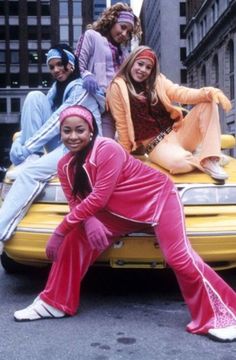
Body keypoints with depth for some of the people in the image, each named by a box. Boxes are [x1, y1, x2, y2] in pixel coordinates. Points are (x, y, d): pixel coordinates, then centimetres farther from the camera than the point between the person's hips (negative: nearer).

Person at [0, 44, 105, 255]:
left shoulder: (81, 88, -9)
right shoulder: (57, 87, 17)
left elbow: (58, 121, -17)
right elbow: (42, 116, 8)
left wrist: (26, 148, -19)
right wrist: (20, 142, -9)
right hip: (60, 142, 8)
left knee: (30, 173, -30)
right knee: (34, 96, -10)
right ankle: (31, 158, -16)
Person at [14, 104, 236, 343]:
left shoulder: (108, 149, -26)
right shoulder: (65, 165, -3)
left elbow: (98, 198, -30)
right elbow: (76, 202, -4)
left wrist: (59, 231, -27)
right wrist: (89, 221, -29)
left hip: (158, 197, -7)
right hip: (121, 212, 7)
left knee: (179, 258, -18)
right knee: (77, 238, -5)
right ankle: (54, 303, 8)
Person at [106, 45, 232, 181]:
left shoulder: (157, 81, 10)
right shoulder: (118, 87, -3)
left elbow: (182, 93, -4)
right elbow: (122, 124, -2)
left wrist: (210, 92, -22)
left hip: (177, 132, 6)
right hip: (155, 144, -6)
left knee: (208, 102, -14)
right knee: (178, 162, -40)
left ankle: (210, 160, -21)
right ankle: (204, 160, -6)